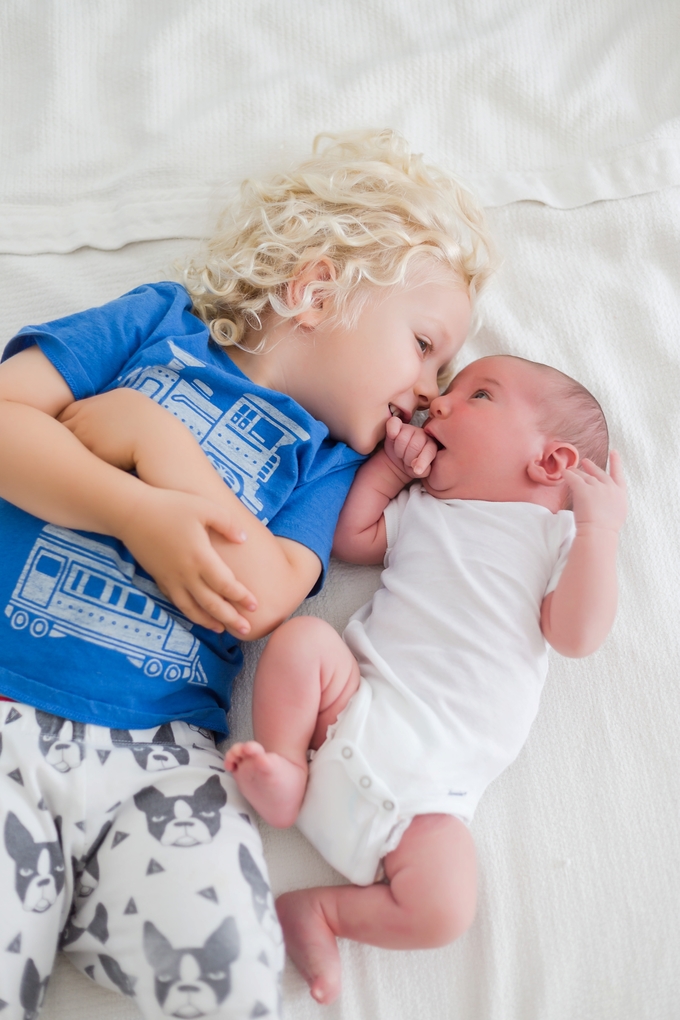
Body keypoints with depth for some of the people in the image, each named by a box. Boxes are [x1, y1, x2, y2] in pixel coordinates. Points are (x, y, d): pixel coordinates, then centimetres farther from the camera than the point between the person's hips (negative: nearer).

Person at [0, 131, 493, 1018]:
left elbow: (255, 601, -5)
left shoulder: (326, 457, 10)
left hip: (159, 751, 2)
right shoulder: (162, 323, 7)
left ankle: (75, 912, 9)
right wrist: (142, 511, -14)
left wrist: (152, 433, -7)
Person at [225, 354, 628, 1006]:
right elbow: (348, 538, 21)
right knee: (302, 636, -24)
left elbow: (576, 635, -6)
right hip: (354, 707, 3)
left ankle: (321, 911, 3)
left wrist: (599, 525, -8)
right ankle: (282, 774, -8)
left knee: (441, 913, -21)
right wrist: (390, 462, 15)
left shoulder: (557, 532, 6)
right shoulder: (421, 508, 19)